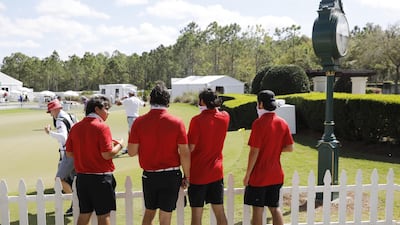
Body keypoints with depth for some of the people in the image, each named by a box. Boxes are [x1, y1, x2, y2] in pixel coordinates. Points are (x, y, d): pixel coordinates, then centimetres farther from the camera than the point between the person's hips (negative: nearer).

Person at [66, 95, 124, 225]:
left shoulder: (76, 127, 3)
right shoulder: (102, 127, -15)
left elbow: (69, 153, 7)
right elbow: (107, 154, -19)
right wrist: (119, 145, -2)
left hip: (82, 176, 6)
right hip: (101, 177, -6)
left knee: (84, 214, 16)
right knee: (103, 215, 7)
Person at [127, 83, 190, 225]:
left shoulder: (139, 122, -7)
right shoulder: (176, 123, -9)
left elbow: (131, 152, -5)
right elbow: (184, 153, -9)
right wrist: (186, 176, 2)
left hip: (149, 175, 1)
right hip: (171, 175, -1)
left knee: (149, 212, 22)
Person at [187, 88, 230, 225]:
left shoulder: (197, 120, -15)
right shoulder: (225, 117, -1)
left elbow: (190, 148, -15)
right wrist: (215, 106, 14)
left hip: (197, 173, -4)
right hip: (216, 172, 5)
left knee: (196, 214, 6)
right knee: (220, 212, 14)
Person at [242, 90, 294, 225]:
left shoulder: (259, 123, -16)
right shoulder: (282, 123, 2)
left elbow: (254, 152, -17)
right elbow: (289, 148, 4)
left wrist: (247, 174, -9)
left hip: (259, 176, -6)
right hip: (276, 175, 6)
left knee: (257, 210, 4)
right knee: (275, 208, 15)